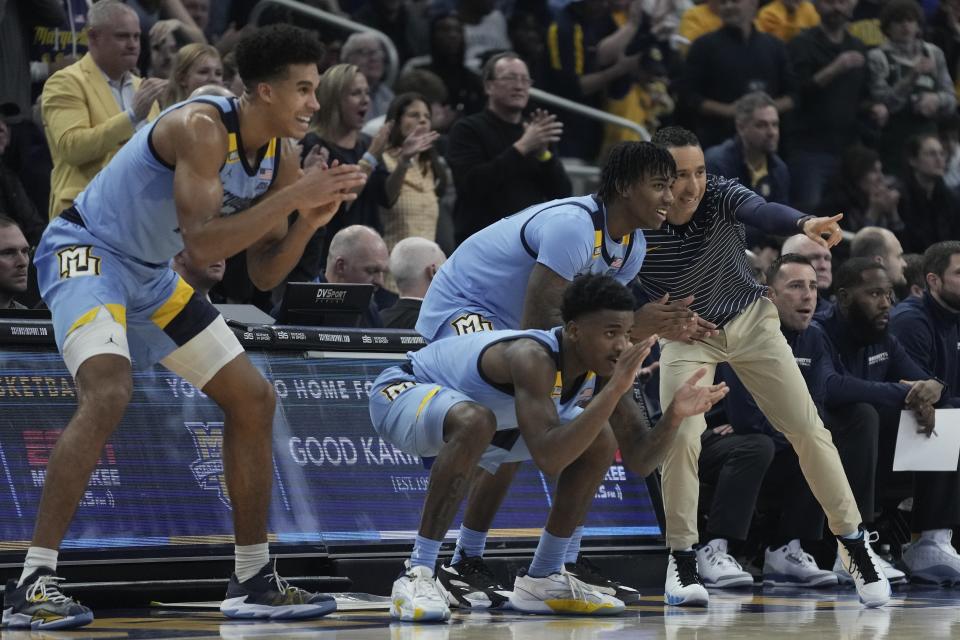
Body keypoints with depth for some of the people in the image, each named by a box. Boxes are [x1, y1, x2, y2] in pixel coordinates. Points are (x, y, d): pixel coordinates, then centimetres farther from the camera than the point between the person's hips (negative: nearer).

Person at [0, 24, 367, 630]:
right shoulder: (203, 127, -26)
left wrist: (310, 220, -12)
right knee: (108, 395, -31)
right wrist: (292, 198, -33)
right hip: (87, 252, -9)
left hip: (151, 276, 10)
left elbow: (264, 272, 4)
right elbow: (203, 242, -35)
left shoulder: (280, 156, -1)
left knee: (253, 398, 8)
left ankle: (253, 581, 17)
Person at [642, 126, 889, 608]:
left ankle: (853, 544, 11)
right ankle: (681, 559, -2)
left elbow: (764, 212, -47)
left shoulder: (720, 195, -26)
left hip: (750, 321, 1)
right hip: (687, 334, -1)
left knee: (808, 430, -3)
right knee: (681, 438, -19)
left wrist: (804, 224, -68)